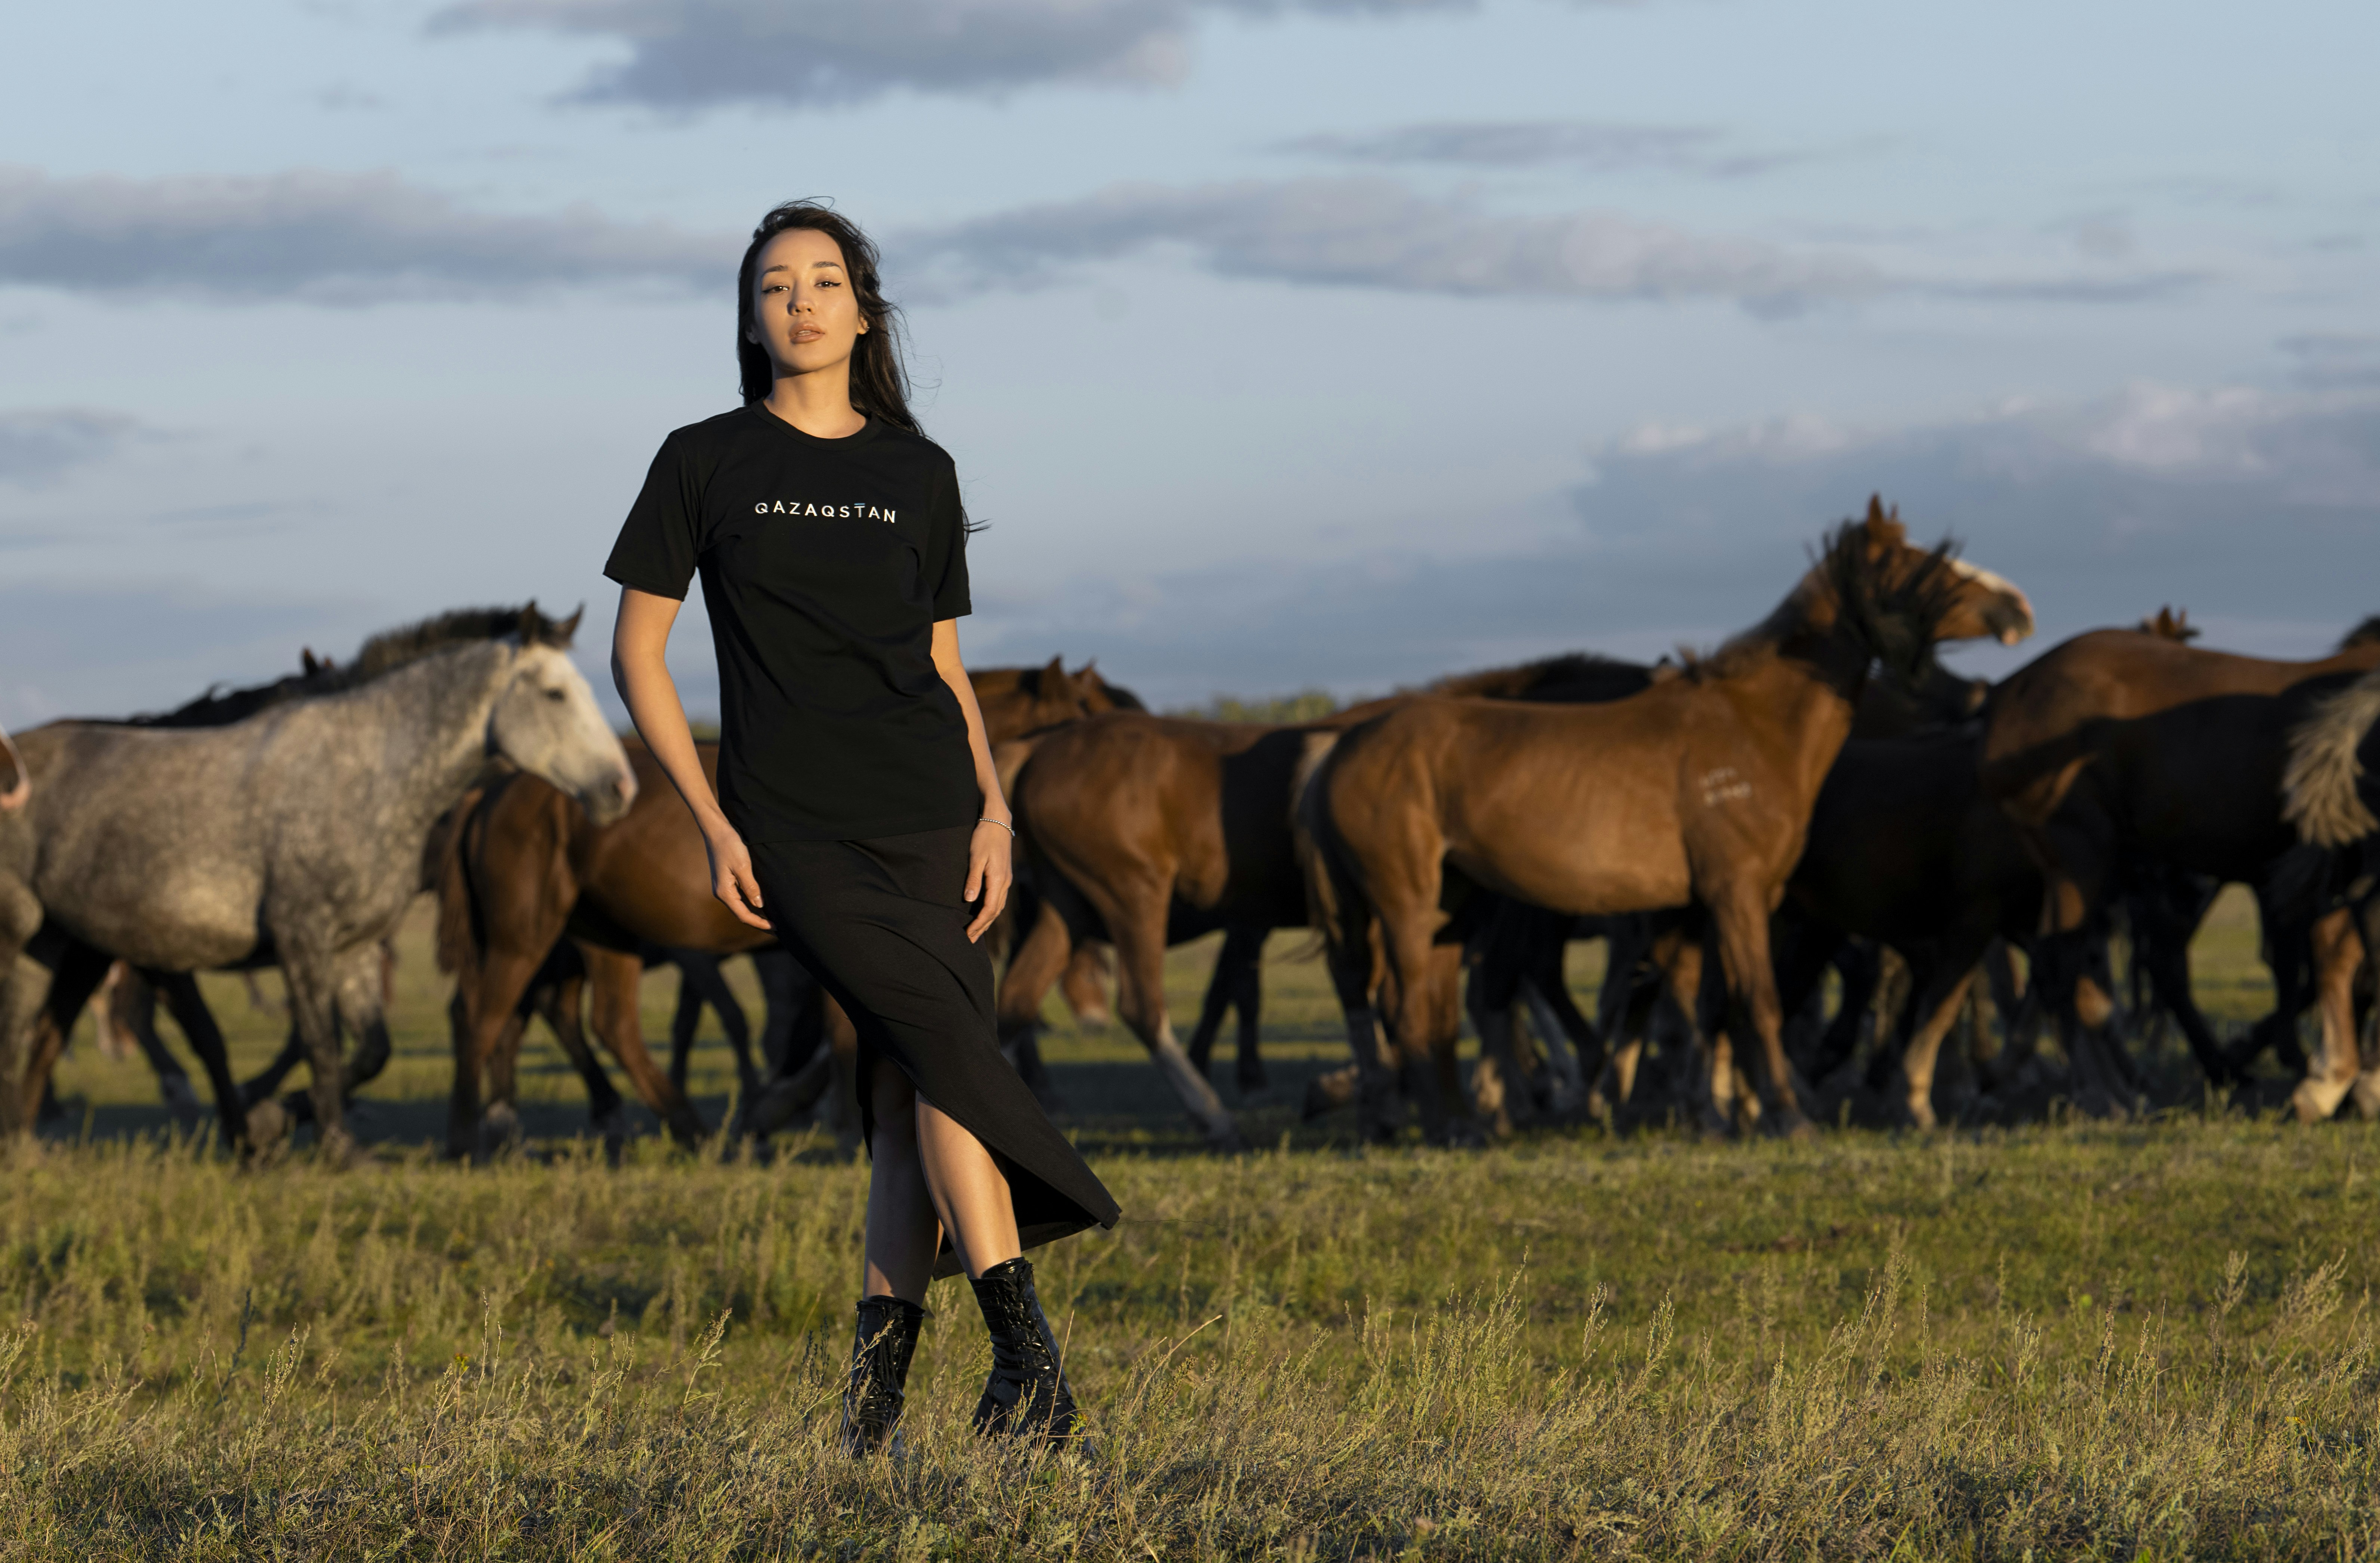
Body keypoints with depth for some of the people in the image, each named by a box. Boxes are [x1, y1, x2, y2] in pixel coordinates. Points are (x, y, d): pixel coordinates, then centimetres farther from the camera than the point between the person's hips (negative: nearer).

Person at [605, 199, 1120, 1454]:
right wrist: (713, 825, -2)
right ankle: (1028, 1351, -21)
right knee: (951, 1047, -19)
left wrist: (994, 806, 3)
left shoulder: (918, 476, 14)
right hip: (795, 828, -3)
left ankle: (879, 1363, 3)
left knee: (912, 1091, -5)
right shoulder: (706, 464, 5)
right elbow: (637, 652, 6)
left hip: (927, 817, 3)